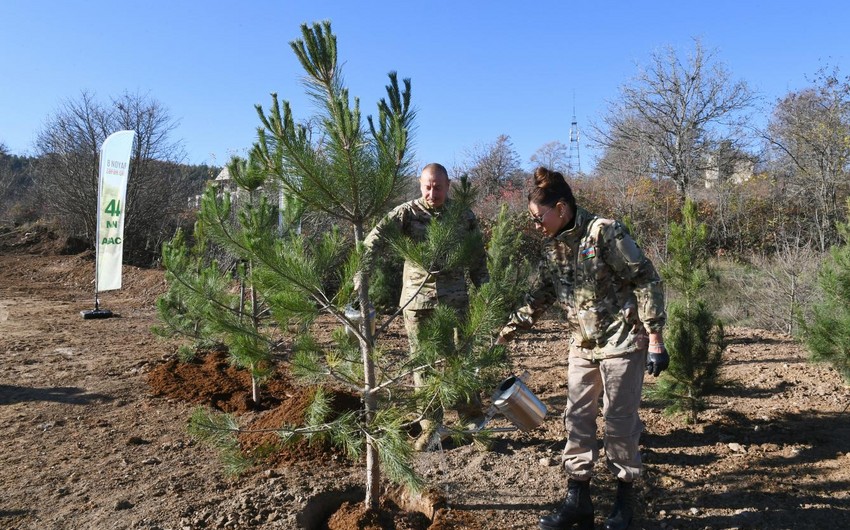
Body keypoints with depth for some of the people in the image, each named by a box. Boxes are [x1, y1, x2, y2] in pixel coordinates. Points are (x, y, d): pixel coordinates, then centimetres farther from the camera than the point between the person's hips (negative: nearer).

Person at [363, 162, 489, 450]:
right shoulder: (406, 213, -2)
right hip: (416, 300, 0)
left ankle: (472, 419, 20)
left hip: (454, 299, 0)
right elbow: (376, 237, -17)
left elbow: (477, 257, 11)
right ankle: (431, 425, 19)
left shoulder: (464, 215, 4)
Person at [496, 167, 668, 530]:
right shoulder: (553, 248, 7)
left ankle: (624, 496, 23)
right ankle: (577, 499, 19)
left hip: (622, 342, -7)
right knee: (577, 419, 8)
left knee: (619, 420, 3)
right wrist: (511, 328, 13)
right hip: (582, 347, 7)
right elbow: (540, 295, 17)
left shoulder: (604, 232, -15)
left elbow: (646, 281, -15)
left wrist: (655, 337, -17)